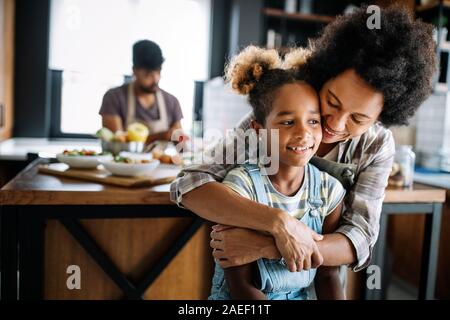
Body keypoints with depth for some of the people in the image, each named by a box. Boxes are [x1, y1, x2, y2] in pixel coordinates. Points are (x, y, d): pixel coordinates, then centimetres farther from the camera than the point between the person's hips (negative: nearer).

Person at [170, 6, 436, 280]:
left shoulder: (378, 146, -21)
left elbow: (359, 242, -29)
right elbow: (189, 185, -36)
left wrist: (265, 247, -43)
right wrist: (280, 222, -48)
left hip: (324, 275, 2)